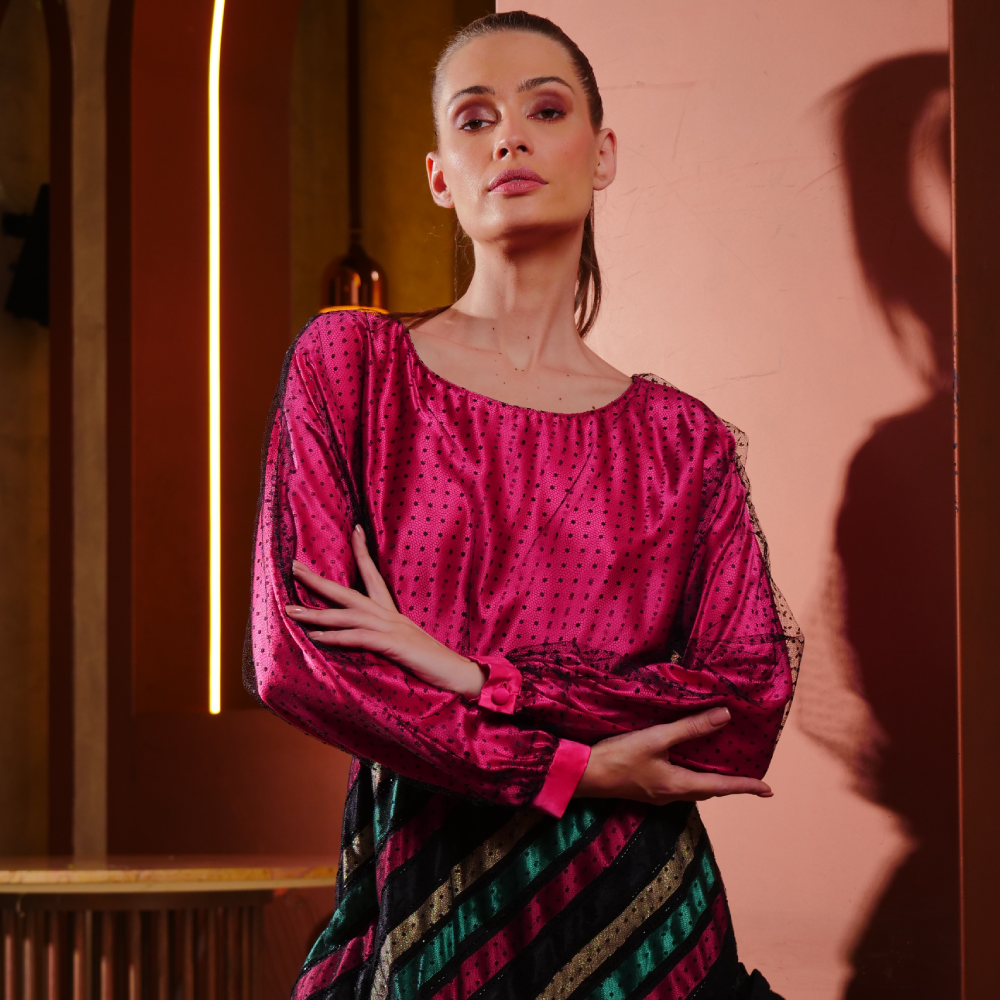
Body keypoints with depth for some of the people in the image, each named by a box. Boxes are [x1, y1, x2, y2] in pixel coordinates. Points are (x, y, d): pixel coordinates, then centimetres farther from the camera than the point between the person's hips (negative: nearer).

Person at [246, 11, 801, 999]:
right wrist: (571, 767, -13)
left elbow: (751, 708, -6)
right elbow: (291, 658, -8)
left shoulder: (684, 440, 4)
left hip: (638, 914, 1)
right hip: (427, 899, -1)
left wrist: (477, 676, -17)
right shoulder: (345, 364, 1)